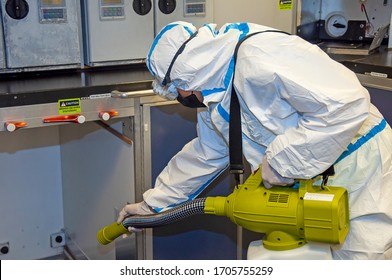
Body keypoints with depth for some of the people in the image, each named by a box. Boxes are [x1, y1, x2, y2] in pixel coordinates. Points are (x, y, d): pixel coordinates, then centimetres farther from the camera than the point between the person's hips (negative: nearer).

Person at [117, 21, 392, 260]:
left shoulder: (258, 56, -26)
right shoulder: (213, 96, 6)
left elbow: (347, 103, -31)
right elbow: (203, 156, 18)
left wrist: (279, 160, -24)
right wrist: (152, 203, 20)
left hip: (359, 166, -8)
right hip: (312, 182, 9)